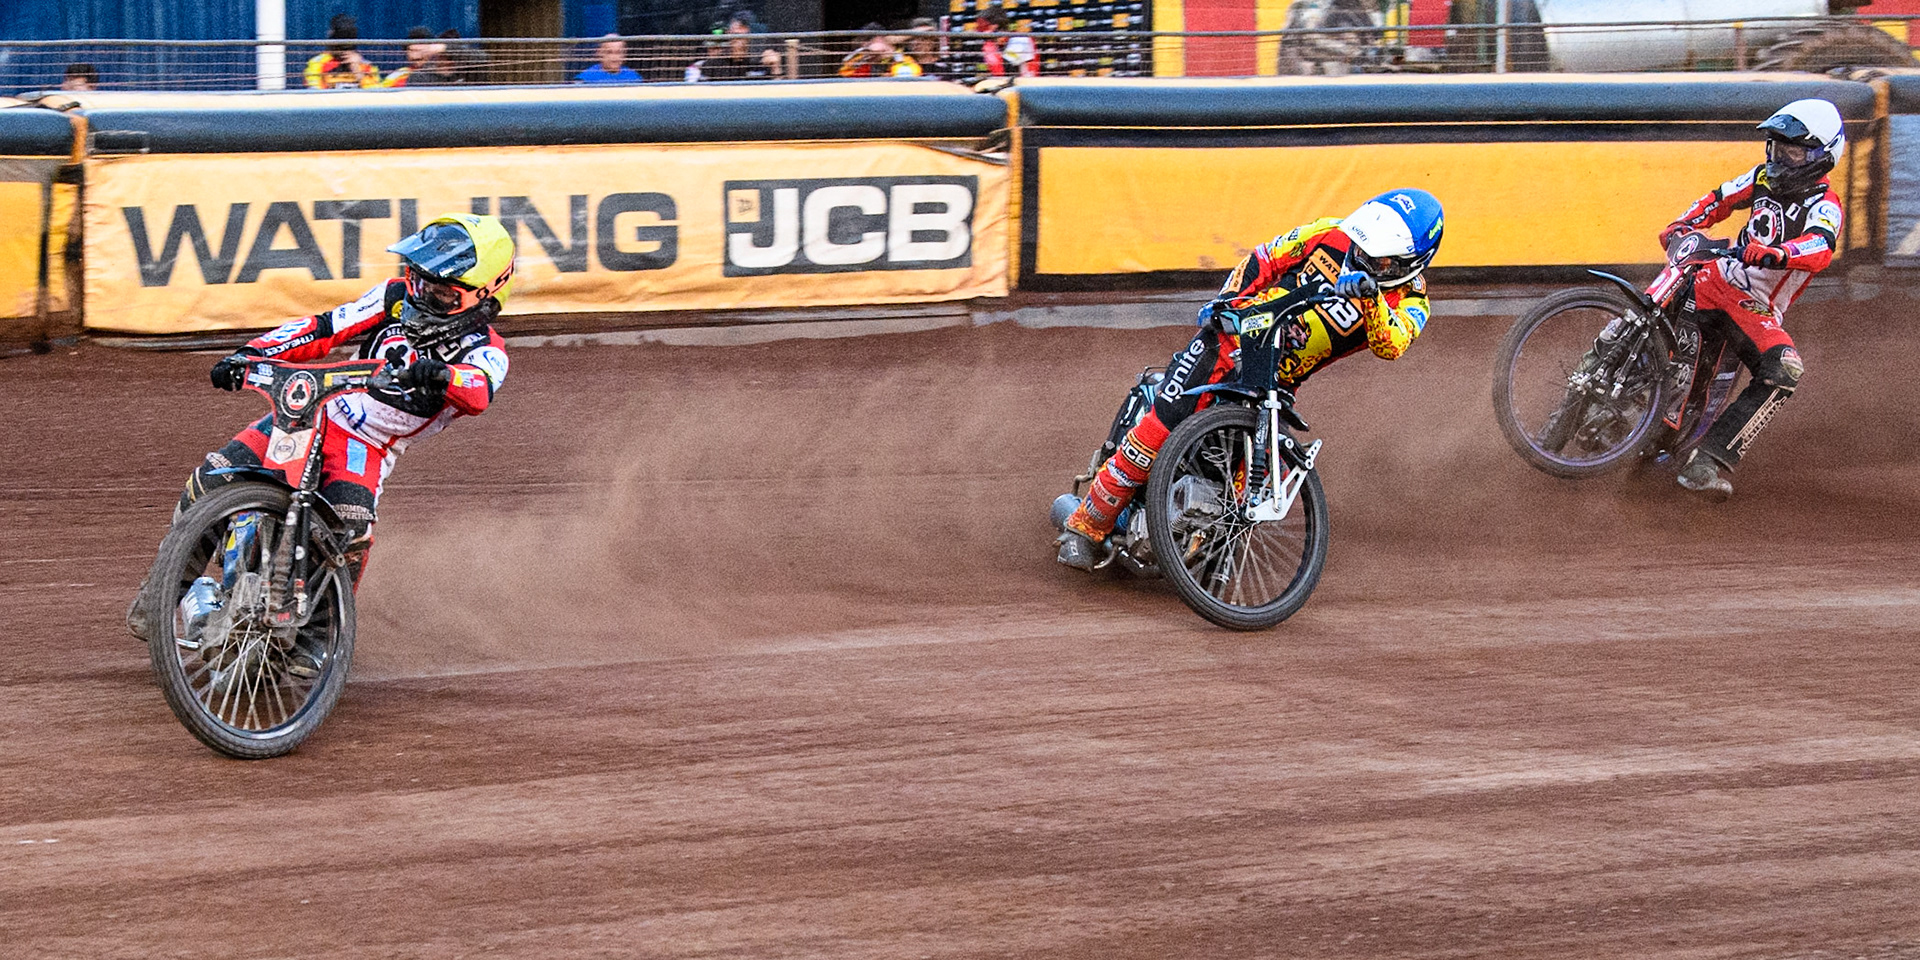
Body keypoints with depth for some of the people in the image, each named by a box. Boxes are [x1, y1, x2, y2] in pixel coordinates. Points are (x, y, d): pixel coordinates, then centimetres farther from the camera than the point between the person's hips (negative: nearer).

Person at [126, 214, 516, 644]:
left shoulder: (485, 352, -12)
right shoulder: (398, 297, 2)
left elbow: (479, 393, -35)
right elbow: (326, 327, 2)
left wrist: (442, 378, -58)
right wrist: (251, 354, -12)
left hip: (368, 449, -4)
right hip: (313, 412, 4)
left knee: (351, 530, -34)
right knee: (212, 481, -14)